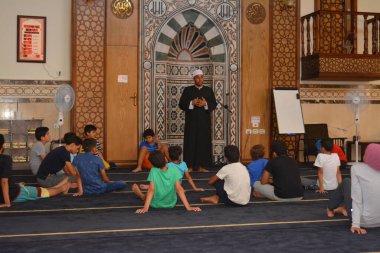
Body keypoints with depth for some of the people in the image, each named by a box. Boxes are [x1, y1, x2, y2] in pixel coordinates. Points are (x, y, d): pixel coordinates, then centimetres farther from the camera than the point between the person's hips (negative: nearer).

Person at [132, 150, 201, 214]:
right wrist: (188, 207, -22)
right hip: (171, 204, 2)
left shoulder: (153, 171, -21)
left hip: (155, 204, -2)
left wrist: (145, 208, -32)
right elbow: (179, 189, -21)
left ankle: (144, 197, 44)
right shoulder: (174, 170, -17)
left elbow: (151, 190, -28)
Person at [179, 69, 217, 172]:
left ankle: (202, 165, 5)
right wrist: (192, 103, -16)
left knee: (204, 142, -1)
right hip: (191, 121, -1)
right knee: (191, 143, -3)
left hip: (205, 121, 2)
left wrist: (205, 104, -14)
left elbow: (214, 104, 4)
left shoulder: (209, 90, 9)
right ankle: (190, 166, 3)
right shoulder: (188, 90, 5)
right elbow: (181, 104, -1)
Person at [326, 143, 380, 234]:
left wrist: (355, 224, -16)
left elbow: (357, 199, -16)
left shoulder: (357, 168, -12)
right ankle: (344, 209, 46)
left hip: (365, 221, -4)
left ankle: (330, 208, 41)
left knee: (346, 182, 19)